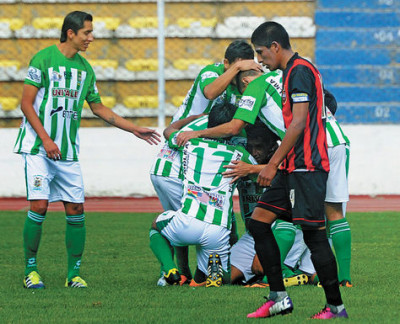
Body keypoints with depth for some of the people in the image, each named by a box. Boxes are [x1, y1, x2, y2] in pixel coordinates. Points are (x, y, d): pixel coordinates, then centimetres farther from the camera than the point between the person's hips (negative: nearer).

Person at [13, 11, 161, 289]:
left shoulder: (85, 68, 12)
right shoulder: (43, 60, -6)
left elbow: (99, 109, 23)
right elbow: (27, 104, -7)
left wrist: (135, 129, 21)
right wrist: (45, 139, -15)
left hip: (68, 151, 5)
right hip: (38, 148, -5)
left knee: (76, 209, -1)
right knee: (39, 206, -13)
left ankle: (74, 273, 8)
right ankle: (31, 270, 0)